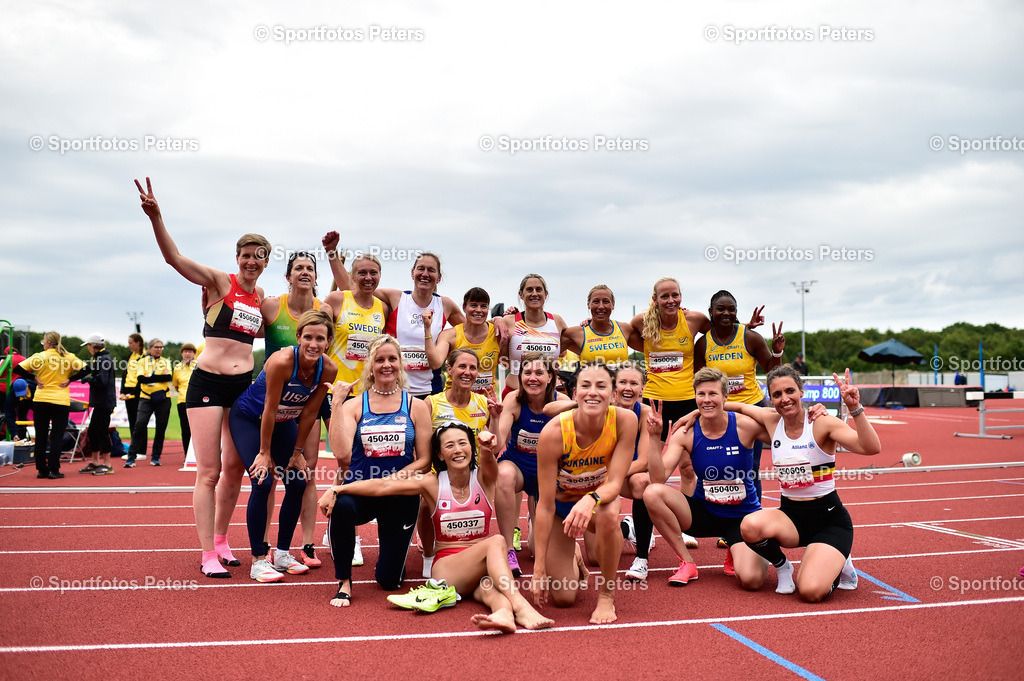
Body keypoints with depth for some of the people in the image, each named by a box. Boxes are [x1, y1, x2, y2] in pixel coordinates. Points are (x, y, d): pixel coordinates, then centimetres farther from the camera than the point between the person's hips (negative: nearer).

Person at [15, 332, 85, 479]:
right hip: (61, 402, 0)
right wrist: (69, 379, 0)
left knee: (41, 436, 9)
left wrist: (35, 379, 3)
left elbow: (18, 369, -4)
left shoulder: (39, 357, -2)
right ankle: (53, 470, -2)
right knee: (56, 437, 2)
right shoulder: (69, 357, 0)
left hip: (40, 400, 0)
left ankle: (42, 470, 12)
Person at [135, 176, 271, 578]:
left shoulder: (263, 299, 11)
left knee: (235, 470, 9)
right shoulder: (218, 282, -3)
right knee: (208, 473, -3)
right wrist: (155, 216, -31)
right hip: (207, 383, -5)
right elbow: (174, 258, -17)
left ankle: (221, 540, 26)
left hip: (244, 386, 5)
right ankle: (208, 555, 4)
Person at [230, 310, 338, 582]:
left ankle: (282, 554, 15)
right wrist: (265, 453, -18)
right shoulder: (282, 361, -35)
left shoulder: (328, 369, -20)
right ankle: (258, 561, -4)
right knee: (263, 483, -16)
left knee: (298, 484, -1)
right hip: (248, 419, -5)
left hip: (284, 422, 5)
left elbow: (310, 413, -9)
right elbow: (269, 409, -26)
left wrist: (297, 453, -3)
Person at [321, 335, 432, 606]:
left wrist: (391, 480, -15)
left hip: (400, 496, 1)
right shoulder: (355, 405, -2)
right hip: (360, 490, -1)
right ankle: (344, 582, -14)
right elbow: (342, 454, -18)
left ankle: (391, 545, 39)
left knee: (389, 579, 1)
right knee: (340, 506, -38)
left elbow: (424, 461, -1)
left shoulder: (416, 406, 1)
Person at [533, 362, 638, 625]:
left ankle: (606, 594, -12)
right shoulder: (554, 432, -31)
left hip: (600, 497, 1)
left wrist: (590, 500, -49)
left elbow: (614, 483, -25)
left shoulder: (625, 421, -26)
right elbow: (545, 504, -26)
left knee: (609, 514, -37)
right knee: (563, 597, -7)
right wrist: (539, 565, -26)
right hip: (561, 504, -1)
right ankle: (572, 559, 30)